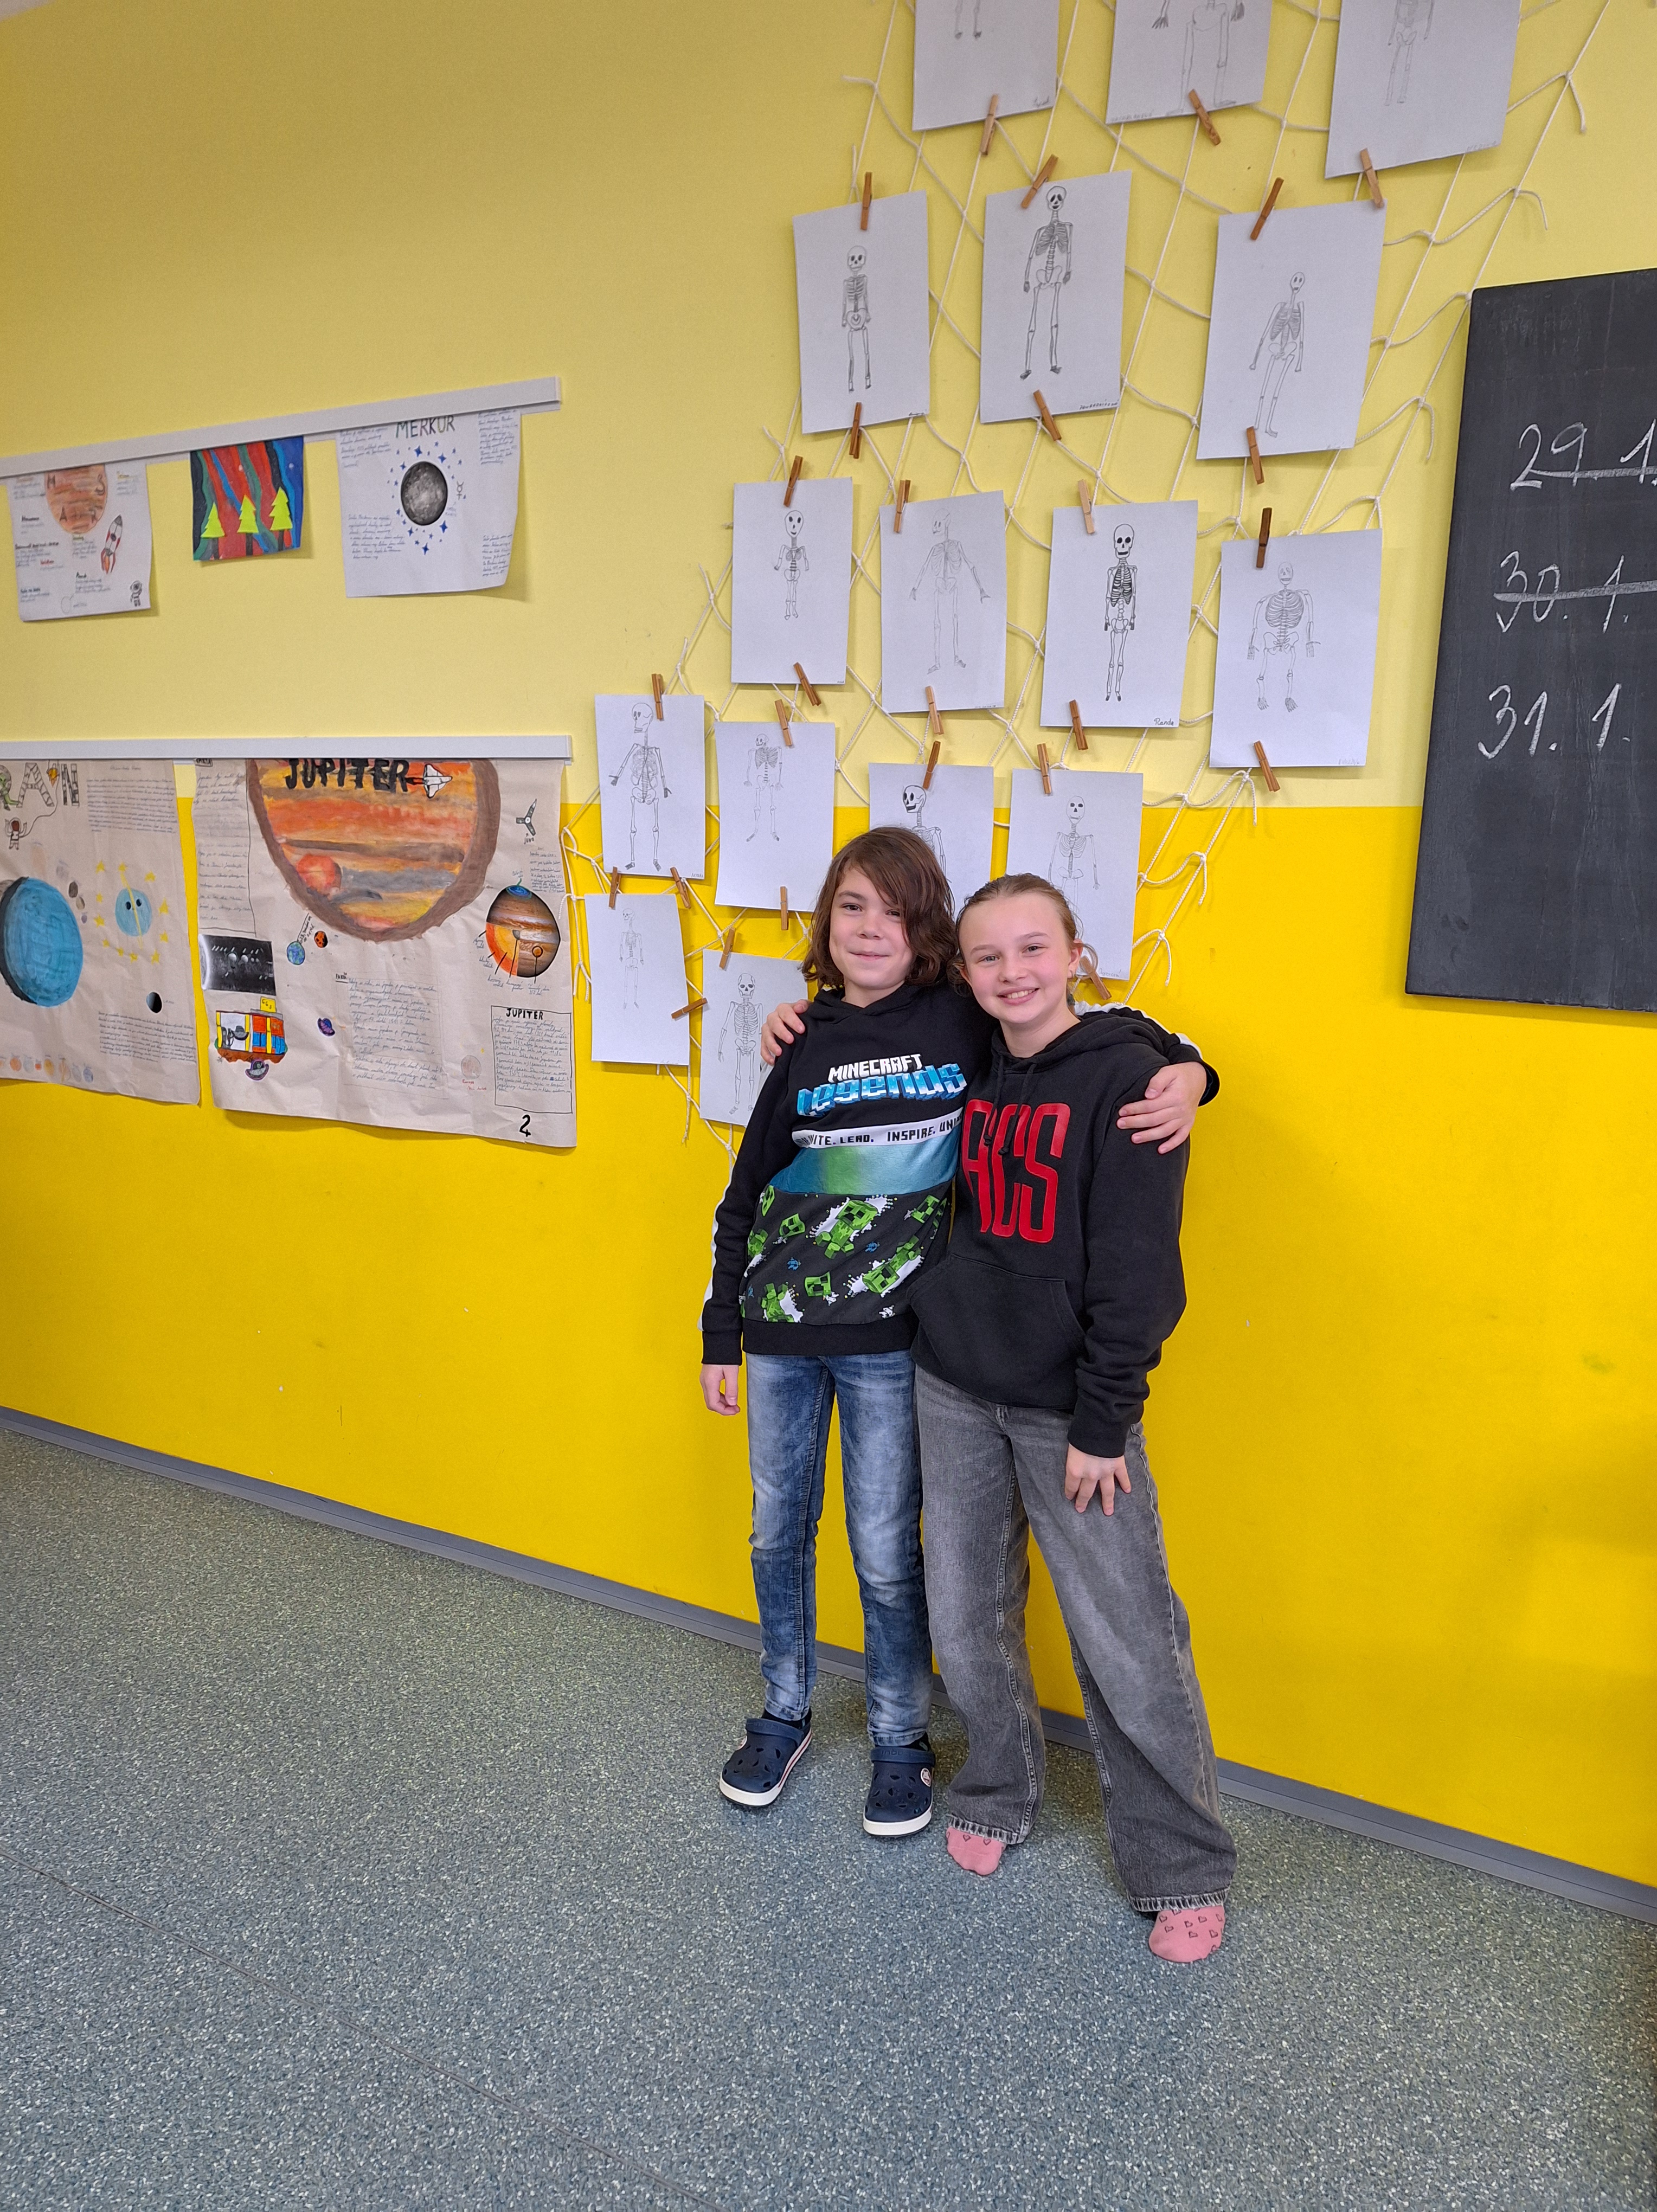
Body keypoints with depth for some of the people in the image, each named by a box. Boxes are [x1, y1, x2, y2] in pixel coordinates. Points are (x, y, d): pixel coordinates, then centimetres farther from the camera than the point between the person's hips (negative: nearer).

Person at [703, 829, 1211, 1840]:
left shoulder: (970, 1023, -5)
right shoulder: (806, 1041, 2)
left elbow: (1107, 1027, 4)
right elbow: (747, 1194, 8)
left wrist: (1185, 1070, -18)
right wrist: (720, 1337, 9)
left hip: (890, 1340, -3)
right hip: (780, 1332, 3)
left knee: (886, 1553, 7)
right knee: (777, 1531, 16)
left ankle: (902, 1740, 31)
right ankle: (785, 1713, 39)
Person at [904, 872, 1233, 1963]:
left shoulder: (1127, 1077, -11)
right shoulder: (965, 1075, 5)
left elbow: (1137, 1268, -13)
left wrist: (1102, 1422, -14)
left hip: (1069, 1407, -5)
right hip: (956, 1390, 5)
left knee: (1128, 1645, 1)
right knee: (966, 1619, 15)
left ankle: (1185, 1872, 22)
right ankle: (998, 1798, 39)